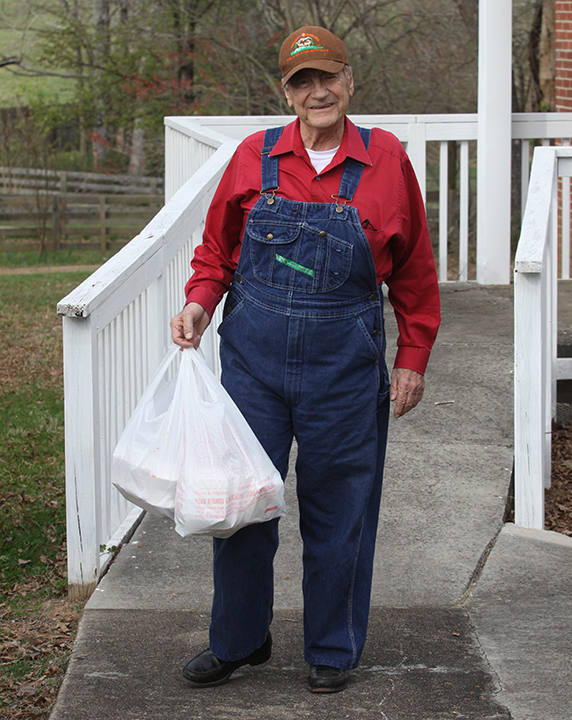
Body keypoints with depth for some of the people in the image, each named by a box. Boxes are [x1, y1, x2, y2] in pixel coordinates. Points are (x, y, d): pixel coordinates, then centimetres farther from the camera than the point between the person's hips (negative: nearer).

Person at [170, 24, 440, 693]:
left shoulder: (386, 159, -1)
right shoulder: (254, 157, 2)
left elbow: (414, 269, 6)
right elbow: (217, 249, 12)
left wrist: (412, 357, 4)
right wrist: (200, 303, -6)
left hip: (344, 362, -1)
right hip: (254, 354, 1)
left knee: (337, 509, 7)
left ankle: (333, 650, 24)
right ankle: (238, 640, 25)